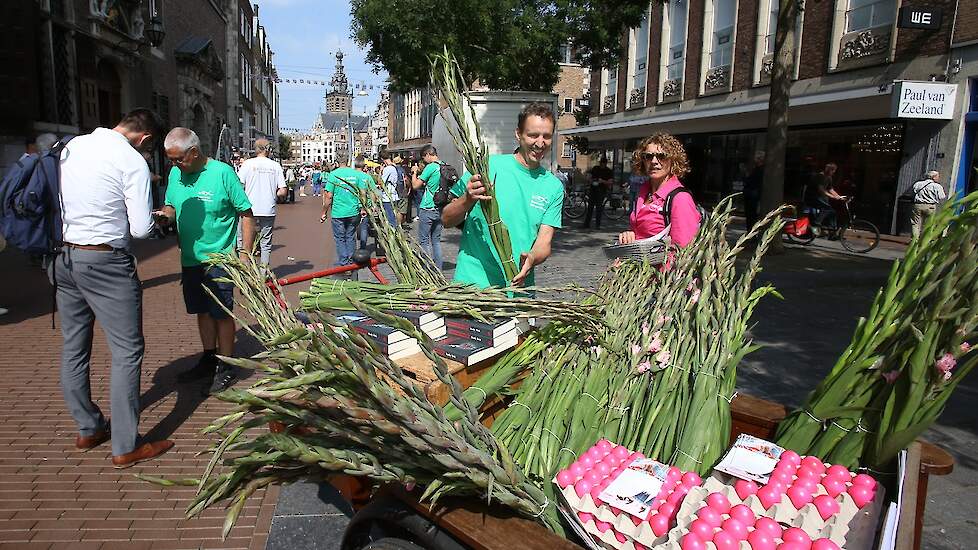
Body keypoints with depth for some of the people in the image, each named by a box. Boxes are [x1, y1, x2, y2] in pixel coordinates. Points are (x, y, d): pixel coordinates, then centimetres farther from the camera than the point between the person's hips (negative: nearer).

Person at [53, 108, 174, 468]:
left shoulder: (71, 147, 7)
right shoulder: (133, 161, -13)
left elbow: (55, 198, 14)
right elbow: (141, 230, -15)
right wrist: (150, 218, 6)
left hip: (63, 258, 8)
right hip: (105, 262, -8)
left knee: (73, 347, 16)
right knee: (127, 351, 0)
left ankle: (88, 429, 31)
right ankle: (126, 447, 5)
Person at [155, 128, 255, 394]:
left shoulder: (222, 173, -14)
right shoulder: (175, 174, 3)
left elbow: (246, 214, -11)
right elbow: (170, 206, 16)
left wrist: (245, 254, -15)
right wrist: (165, 215, -9)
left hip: (219, 258, -6)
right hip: (190, 259, 6)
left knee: (222, 314, 2)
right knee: (202, 311, 16)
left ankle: (225, 367, 14)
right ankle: (209, 359, 31)